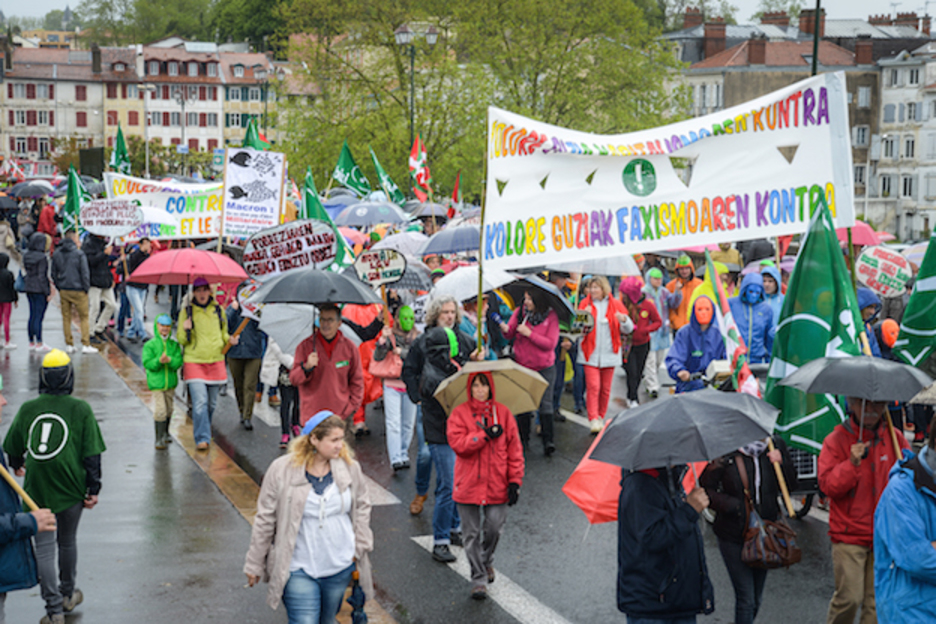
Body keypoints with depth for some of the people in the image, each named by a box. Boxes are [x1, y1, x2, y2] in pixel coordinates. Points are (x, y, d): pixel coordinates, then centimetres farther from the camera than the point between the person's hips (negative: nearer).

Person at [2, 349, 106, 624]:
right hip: (71, 488, 0)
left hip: (37, 489, 0)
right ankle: (68, 595, 37)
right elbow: (91, 453, -5)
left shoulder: (28, 409, -1)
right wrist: (93, 489, 2)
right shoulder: (81, 409, -4)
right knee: (67, 542, 20)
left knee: (44, 548, 3)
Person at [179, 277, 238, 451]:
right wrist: (185, 330, -18)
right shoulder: (187, 311, 1)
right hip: (194, 361, -3)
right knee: (200, 401, -14)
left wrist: (229, 339, 1)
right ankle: (202, 438, -14)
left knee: (212, 402, 10)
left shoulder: (218, 310, 9)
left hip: (215, 361, 4)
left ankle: (202, 428, 33)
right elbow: (181, 340, 3)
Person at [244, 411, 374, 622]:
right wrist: (254, 565, 2)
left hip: (340, 567, 4)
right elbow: (265, 519, -4)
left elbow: (362, 505, 14)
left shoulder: (350, 468, -2)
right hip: (299, 571, -4)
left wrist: (359, 547, 7)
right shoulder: (282, 470, -11)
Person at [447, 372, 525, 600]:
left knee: (494, 528, 3)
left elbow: (514, 448, 4)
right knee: (472, 533, 3)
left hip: (497, 485, 1)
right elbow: (457, 443, -15)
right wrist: (486, 434, -19)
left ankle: (486, 561, 34)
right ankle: (479, 578, 15)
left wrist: (515, 480, -2)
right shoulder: (459, 414, -1)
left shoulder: (502, 413, 3)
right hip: (468, 485, -1)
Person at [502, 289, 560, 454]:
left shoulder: (551, 316, -8)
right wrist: (506, 330, -22)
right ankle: (523, 439, 18)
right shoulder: (519, 312, -1)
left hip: (544, 367, -2)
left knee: (545, 402, -5)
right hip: (522, 366, 2)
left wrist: (529, 333, -19)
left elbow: (550, 344, -13)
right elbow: (510, 335, 1)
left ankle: (548, 441, -2)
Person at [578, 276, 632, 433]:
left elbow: (628, 329, 4)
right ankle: (593, 419, -13)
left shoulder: (616, 305, 5)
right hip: (591, 353, -1)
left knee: (606, 388, 7)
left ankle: (601, 417, 21)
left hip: (609, 353, 2)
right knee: (593, 386, -12)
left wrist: (624, 320, -17)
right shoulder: (585, 304, 4)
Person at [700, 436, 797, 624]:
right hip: (733, 536, -4)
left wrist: (782, 462, -13)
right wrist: (730, 505, -20)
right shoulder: (726, 455, -12)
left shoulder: (774, 445, 0)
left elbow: (791, 485, 5)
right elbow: (705, 488, -7)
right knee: (746, 600, -7)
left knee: (755, 601, 14)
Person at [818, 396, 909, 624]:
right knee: (850, 597, -9)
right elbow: (827, 485, -8)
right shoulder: (836, 440, -3)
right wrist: (852, 463, -21)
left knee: (877, 600, 2)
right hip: (848, 535, -3)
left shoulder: (895, 439, 7)